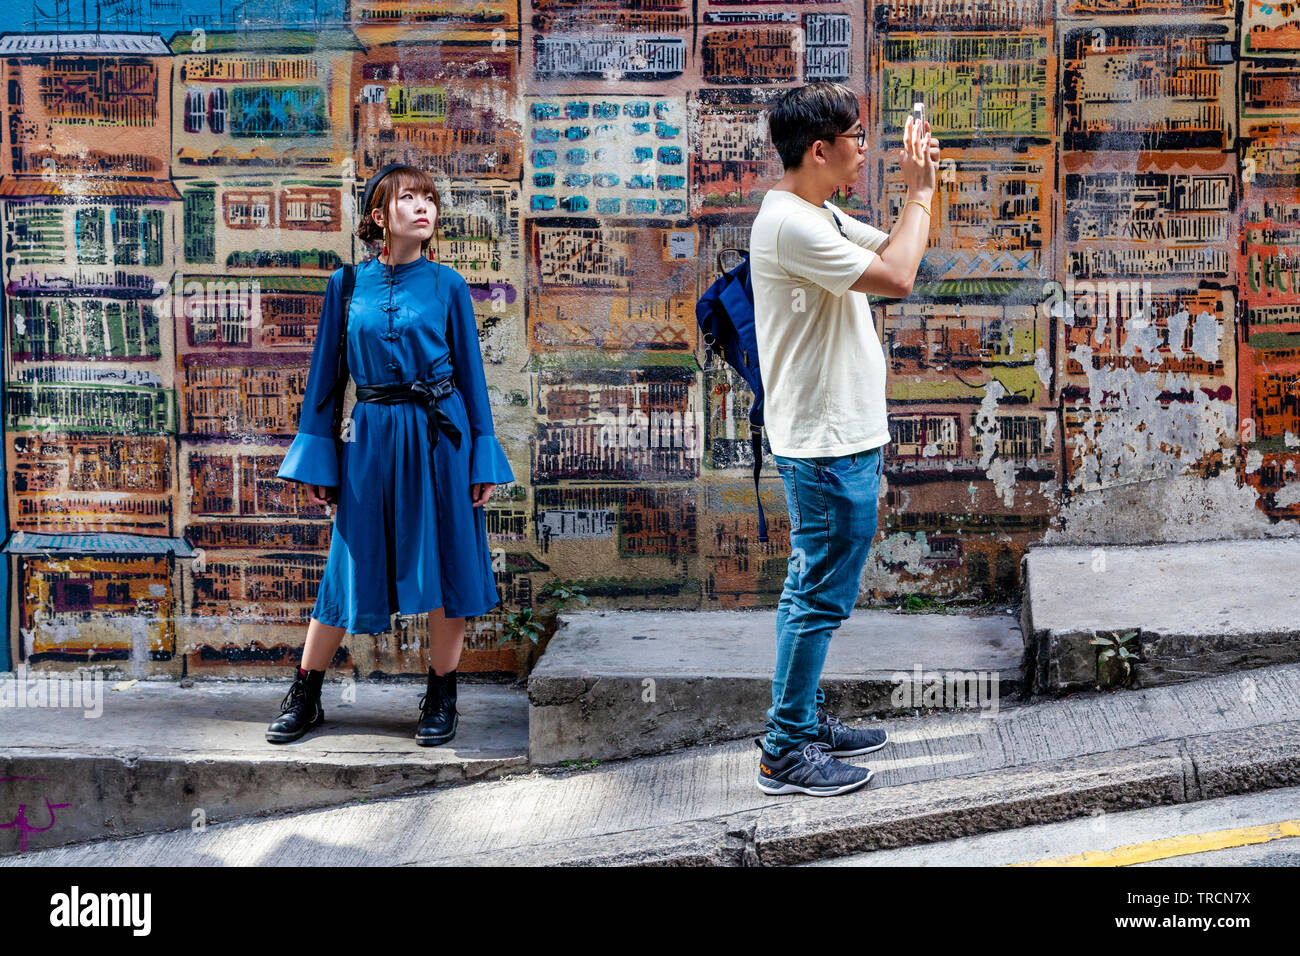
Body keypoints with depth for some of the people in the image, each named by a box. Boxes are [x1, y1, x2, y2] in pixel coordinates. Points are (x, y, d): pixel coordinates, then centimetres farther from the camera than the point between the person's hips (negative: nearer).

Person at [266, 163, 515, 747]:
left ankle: (441, 698, 17)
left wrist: (483, 458, 0)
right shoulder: (348, 284, 4)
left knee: (446, 561, 3)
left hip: (440, 435, 0)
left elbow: (470, 372, 5)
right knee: (350, 567, 5)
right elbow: (326, 374, 7)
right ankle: (304, 698, 18)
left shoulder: (447, 285, 2)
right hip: (372, 436, 0)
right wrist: (316, 458, 2)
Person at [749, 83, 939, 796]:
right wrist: (920, 192, -11)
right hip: (827, 448, -11)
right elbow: (897, 278, -22)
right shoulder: (789, 223, -19)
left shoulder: (819, 218, 13)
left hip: (841, 439, 11)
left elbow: (891, 252, 23)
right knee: (820, 596, -4)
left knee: (812, 589, 18)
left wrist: (918, 188, 9)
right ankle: (785, 753, 3)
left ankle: (804, 721, 29)